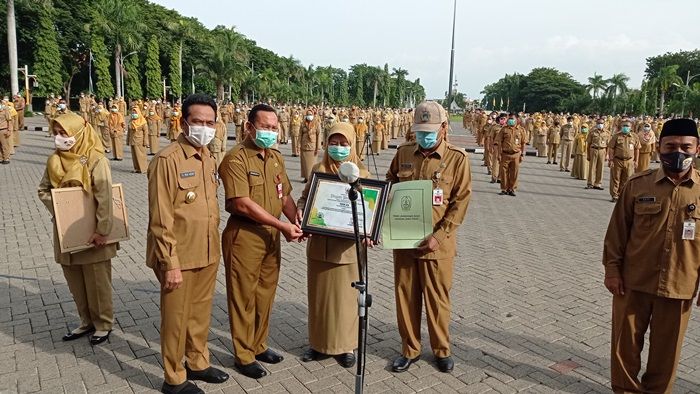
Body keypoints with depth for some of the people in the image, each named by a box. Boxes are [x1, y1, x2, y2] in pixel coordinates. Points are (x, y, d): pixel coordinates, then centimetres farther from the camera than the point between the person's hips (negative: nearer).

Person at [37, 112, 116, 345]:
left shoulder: (95, 160, -16)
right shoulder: (54, 160, 3)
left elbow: (104, 198, -19)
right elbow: (43, 190, 14)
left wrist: (102, 230, -22)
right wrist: (55, 208, -5)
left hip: (91, 233, -6)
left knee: (97, 281, 6)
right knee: (75, 281, 16)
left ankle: (103, 323, 23)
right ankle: (87, 321, 33)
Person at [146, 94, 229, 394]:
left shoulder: (208, 158, 7)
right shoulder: (167, 159, -17)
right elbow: (160, 219, -18)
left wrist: (214, 246, 15)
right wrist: (170, 263, -18)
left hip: (207, 254, 7)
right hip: (180, 257, -7)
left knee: (201, 313, 21)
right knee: (176, 318, 10)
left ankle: (198, 363, 40)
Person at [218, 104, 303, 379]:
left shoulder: (276, 158, 10)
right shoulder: (236, 158, -14)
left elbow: (285, 197, 13)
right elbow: (243, 204, -21)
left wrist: (298, 222, -5)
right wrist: (282, 225, -21)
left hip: (271, 235, 7)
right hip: (244, 236, -7)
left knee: (265, 294, 17)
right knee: (244, 297, 5)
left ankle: (259, 345, 34)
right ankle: (244, 355, 20)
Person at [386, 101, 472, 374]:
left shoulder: (457, 158, -6)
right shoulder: (403, 153, 4)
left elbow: (461, 202, -8)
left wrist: (439, 235, -15)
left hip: (437, 242, -3)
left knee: (437, 297, 9)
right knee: (405, 295, 11)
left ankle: (442, 349, 30)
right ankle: (410, 349, 28)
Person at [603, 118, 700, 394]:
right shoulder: (638, 184, -5)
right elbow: (617, 229, 0)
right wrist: (612, 269, -2)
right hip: (634, 280, 0)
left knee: (666, 347, 15)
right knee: (625, 341, 11)